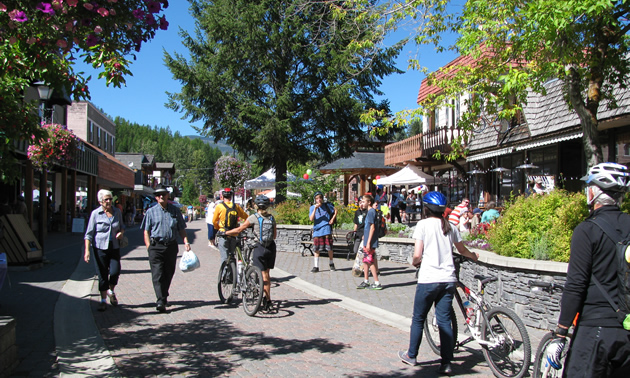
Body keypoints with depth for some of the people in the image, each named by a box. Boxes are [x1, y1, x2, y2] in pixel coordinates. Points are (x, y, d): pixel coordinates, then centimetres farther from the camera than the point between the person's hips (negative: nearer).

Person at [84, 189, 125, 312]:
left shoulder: (117, 212, 7)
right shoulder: (95, 214, -3)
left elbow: (122, 226, 22)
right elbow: (89, 233, -3)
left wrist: (121, 232, -1)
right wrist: (87, 250, -12)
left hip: (114, 247, 2)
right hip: (100, 247, -2)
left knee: (115, 272, -8)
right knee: (102, 275, 2)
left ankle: (111, 291, 23)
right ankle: (103, 300, 16)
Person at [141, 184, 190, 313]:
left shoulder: (175, 210, 10)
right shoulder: (151, 212, 6)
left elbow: (181, 229, 14)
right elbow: (146, 231, 5)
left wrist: (186, 242, 0)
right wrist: (149, 247, -5)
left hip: (171, 246, 3)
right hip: (156, 246, -2)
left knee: (168, 274, 10)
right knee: (157, 275, -11)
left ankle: (164, 297, 28)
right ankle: (160, 301, -16)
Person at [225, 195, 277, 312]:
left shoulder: (253, 217, -8)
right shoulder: (271, 218, 6)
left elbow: (239, 230, -7)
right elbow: (274, 235, 12)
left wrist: (225, 233, 5)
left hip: (260, 247, -5)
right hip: (271, 247, 5)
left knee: (264, 275, -2)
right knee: (267, 273, 18)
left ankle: (268, 302, -3)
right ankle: (267, 297, 24)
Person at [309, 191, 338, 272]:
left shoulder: (327, 205, 5)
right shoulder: (312, 208, 3)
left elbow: (335, 210, 19)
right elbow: (311, 219, -10)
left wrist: (332, 219, 7)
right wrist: (315, 209, -17)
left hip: (326, 229, 0)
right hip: (317, 230, 0)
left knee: (329, 248, 2)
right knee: (316, 249, 1)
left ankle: (331, 263, 22)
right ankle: (316, 266, 8)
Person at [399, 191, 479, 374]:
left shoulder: (423, 224, -5)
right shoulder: (450, 226, 10)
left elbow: (417, 255, -11)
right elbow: (462, 250, 25)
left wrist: (415, 262, 12)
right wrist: (474, 256, 45)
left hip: (428, 279, -4)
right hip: (448, 280, 5)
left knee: (418, 318, 11)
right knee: (444, 320, 9)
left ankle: (411, 355, 24)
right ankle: (447, 363, 9)